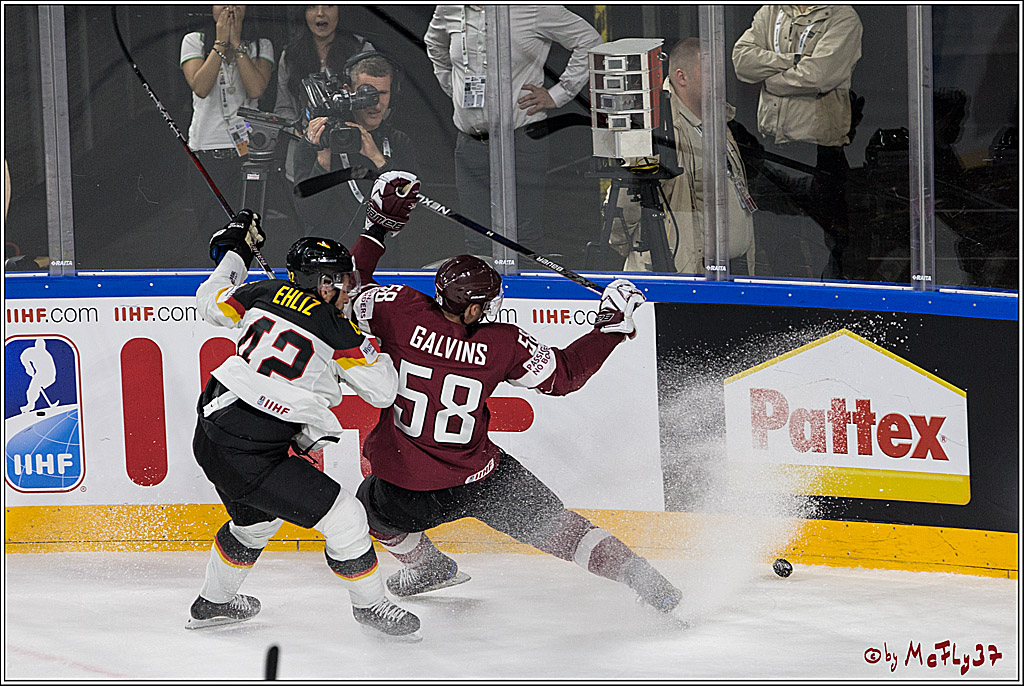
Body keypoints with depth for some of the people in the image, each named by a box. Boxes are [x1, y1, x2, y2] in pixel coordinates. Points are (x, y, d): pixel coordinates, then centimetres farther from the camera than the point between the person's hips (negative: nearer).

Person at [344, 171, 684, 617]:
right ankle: (636, 574, 6)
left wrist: (379, 227, 10)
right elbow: (564, 374, -1)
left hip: (404, 492, 1)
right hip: (478, 479, 0)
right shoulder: (503, 346, -12)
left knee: (372, 504, 36)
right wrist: (613, 324, 6)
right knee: (554, 526, 14)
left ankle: (426, 566, 51)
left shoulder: (402, 312, -13)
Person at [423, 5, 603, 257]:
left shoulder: (533, 9, -7)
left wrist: (556, 95, -2)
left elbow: (589, 41, 2)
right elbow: (435, 45, 31)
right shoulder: (448, 9, 7)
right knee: (477, 245, 3)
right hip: (470, 145, 4)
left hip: (521, 141, -4)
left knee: (525, 241, -6)